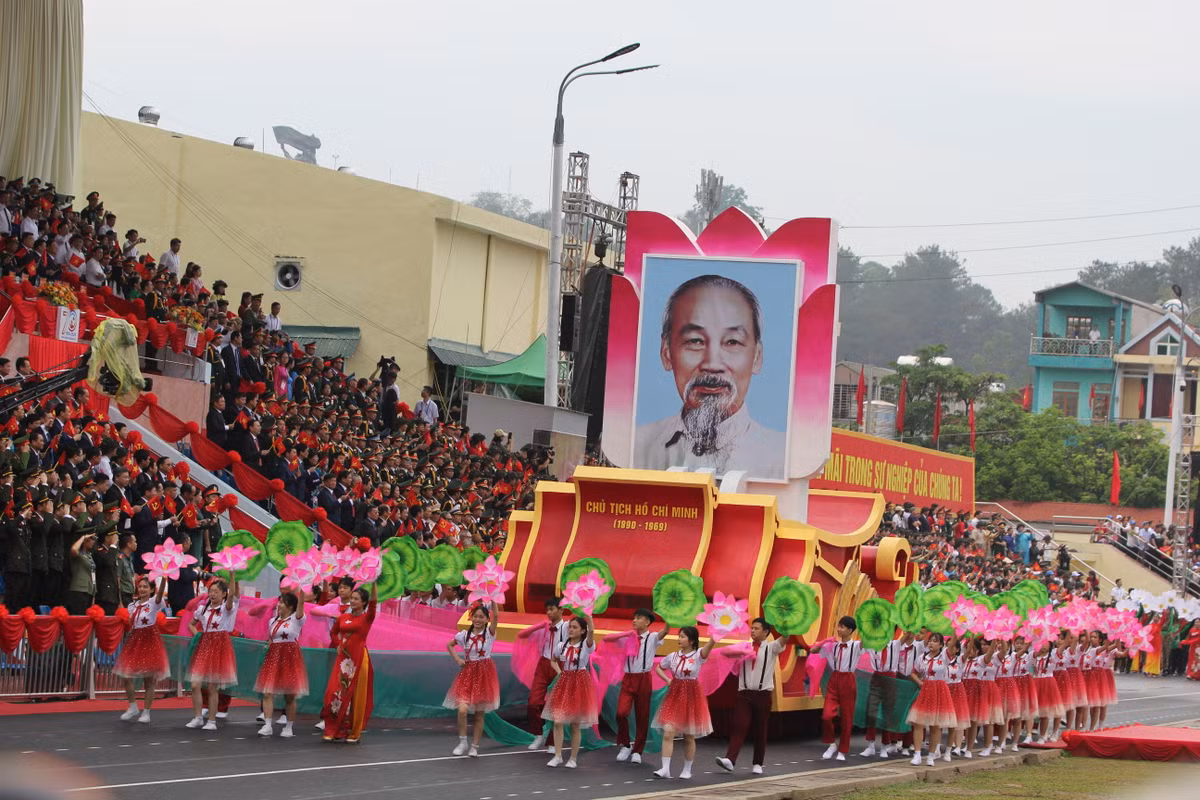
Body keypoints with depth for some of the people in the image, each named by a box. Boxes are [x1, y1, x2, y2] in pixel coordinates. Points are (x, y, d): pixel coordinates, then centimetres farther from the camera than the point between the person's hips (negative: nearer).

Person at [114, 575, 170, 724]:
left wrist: (164, 578, -43)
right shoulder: (133, 606, 11)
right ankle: (132, 707, 17)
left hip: (150, 639, -5)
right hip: (134, 639, 5)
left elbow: (160, 592, -26)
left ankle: (146, 712, 8)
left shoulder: (154, 602, -7)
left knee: (149, 679, 0)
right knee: (127, 675, 0)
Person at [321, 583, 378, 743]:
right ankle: (332, 731, 1)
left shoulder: (367, 618, -3)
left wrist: (373, 584, -32)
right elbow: (334, 632, 27)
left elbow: (373, 603, -21)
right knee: (335, 692, -5)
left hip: (359, 659, -4)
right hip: (343, 658, 4)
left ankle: (354, 733, 8)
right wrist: (339, 644, 10)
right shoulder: (343, 618, 9)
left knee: (356, 696, 0)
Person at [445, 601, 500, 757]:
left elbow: (495, 616, -22)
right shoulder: (465, 634, 4)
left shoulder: (489, 633, -4)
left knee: (479, 713, 6)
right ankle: (462, 742, 1)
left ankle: (475, 746, 17)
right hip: (468, 673, 1)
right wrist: (457, 659, 5)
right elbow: (449, 645, 20)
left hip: (484, 674, -1)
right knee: (462, 709, -15)